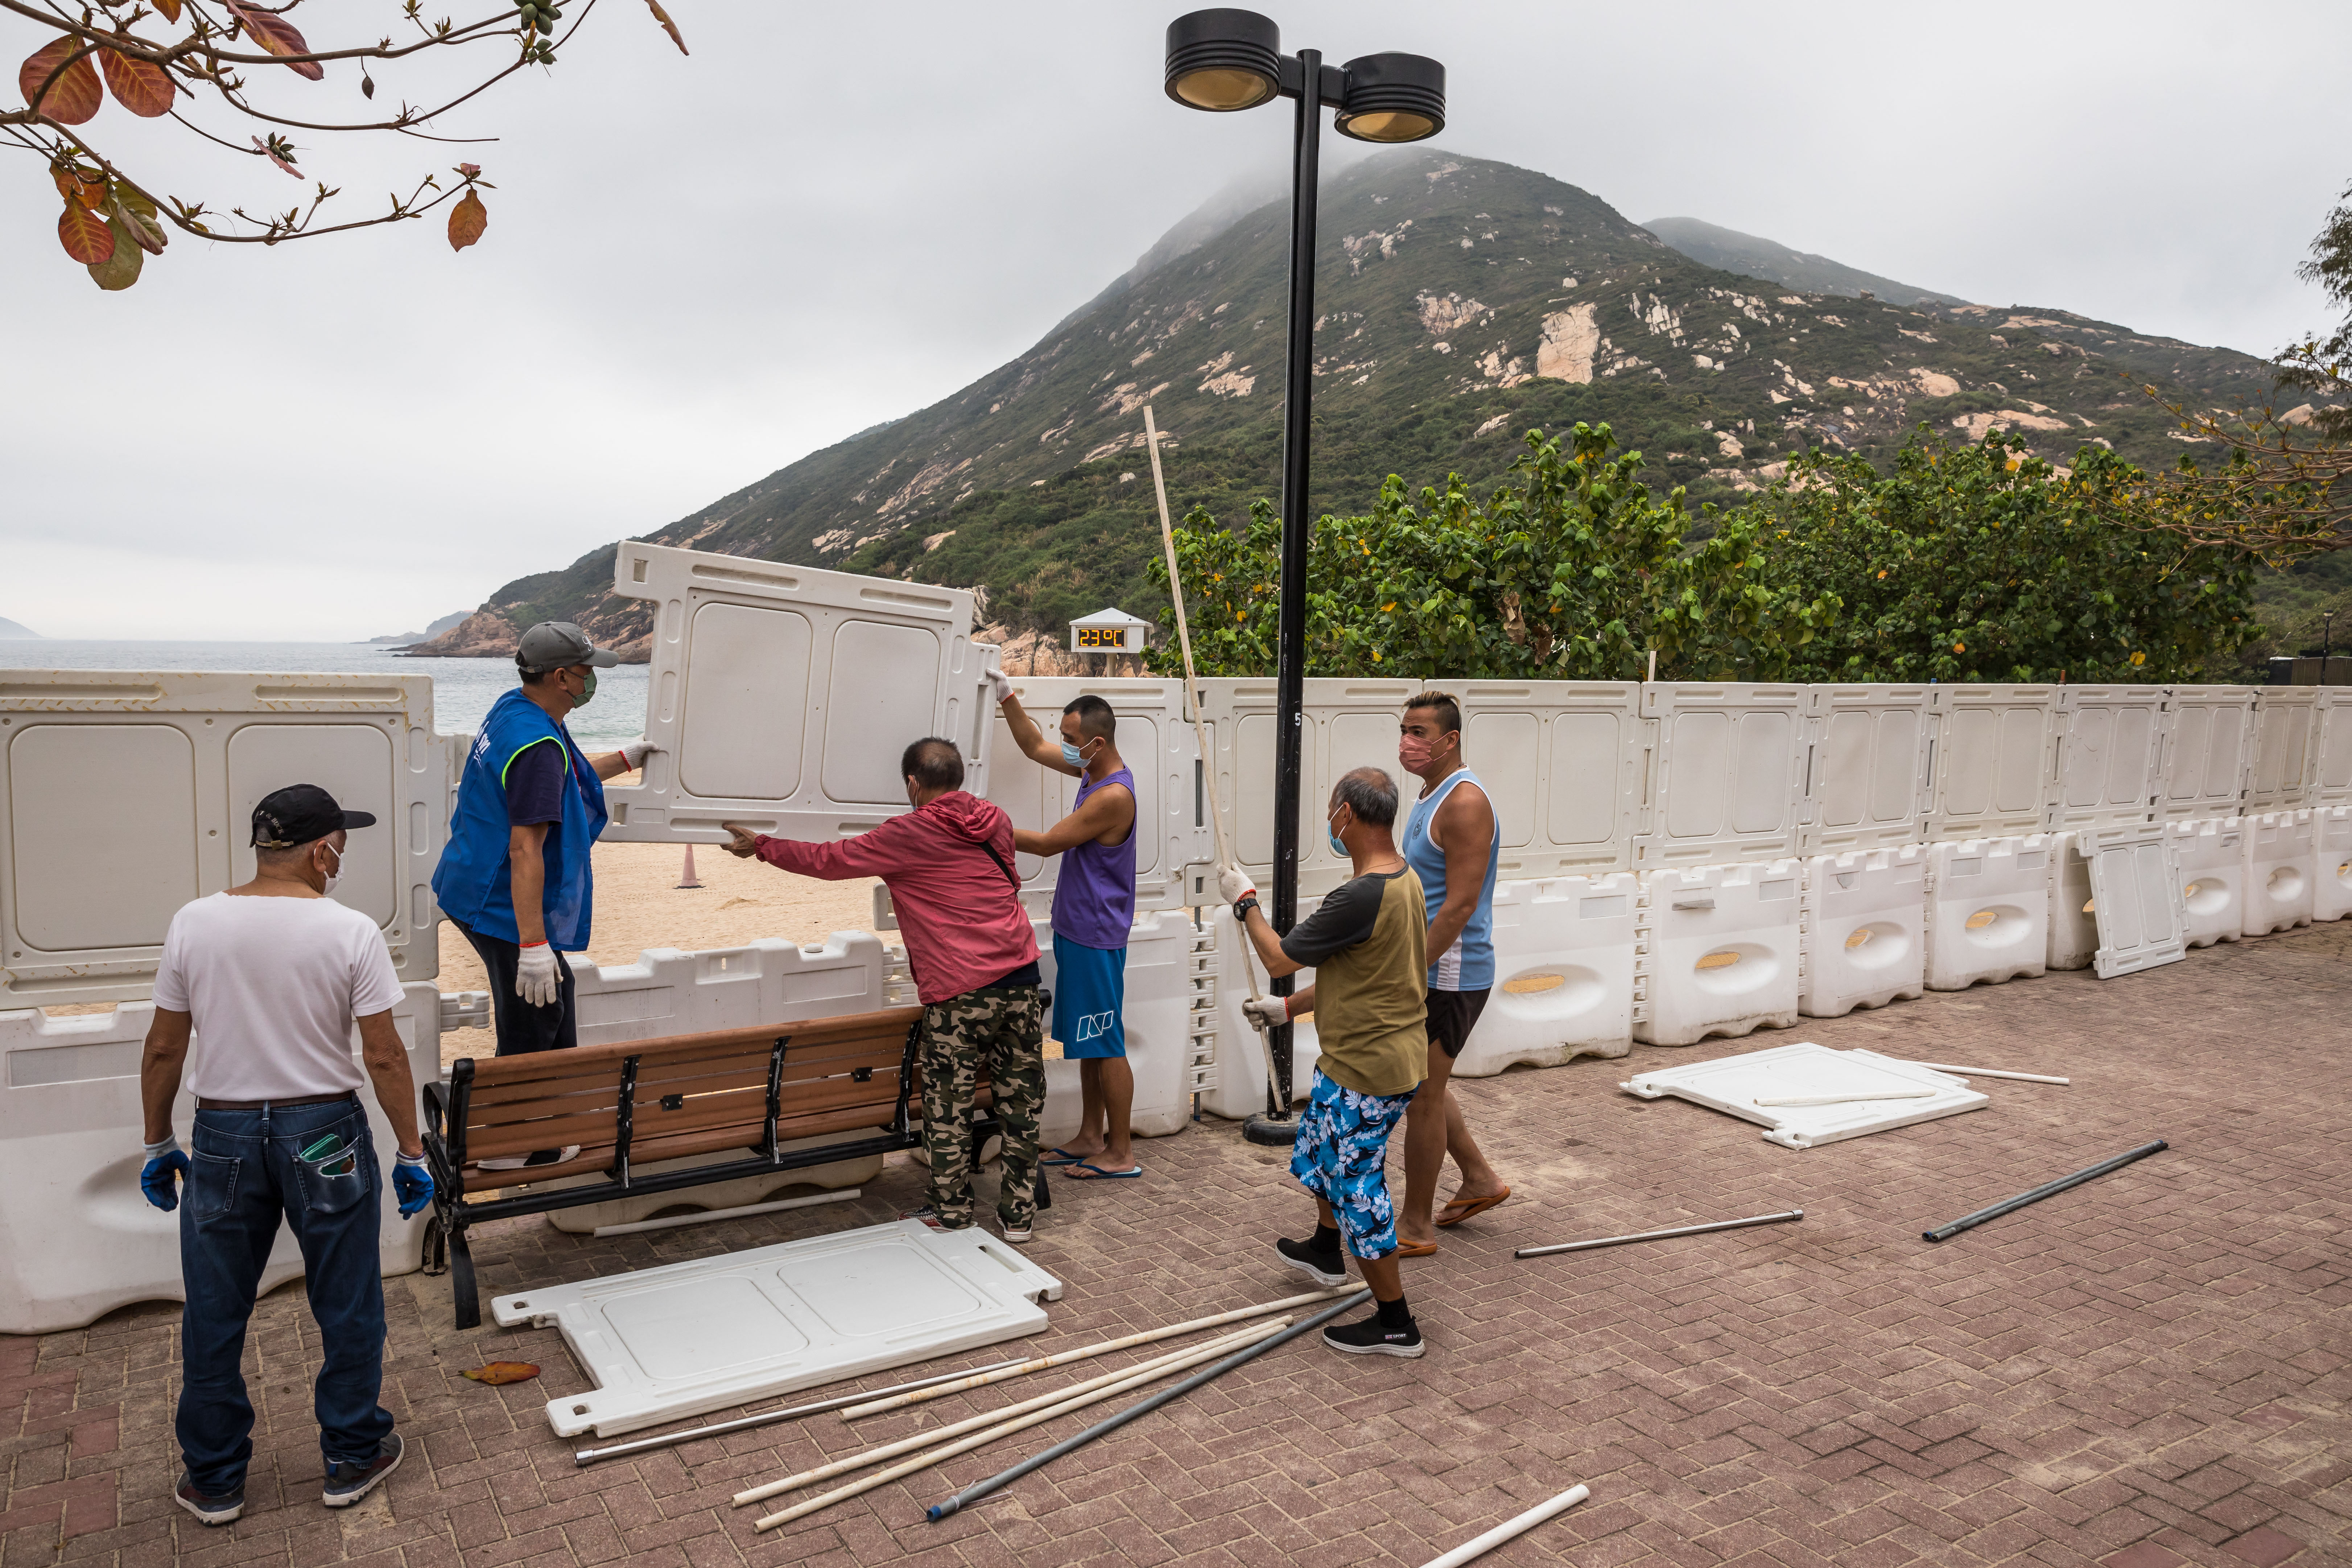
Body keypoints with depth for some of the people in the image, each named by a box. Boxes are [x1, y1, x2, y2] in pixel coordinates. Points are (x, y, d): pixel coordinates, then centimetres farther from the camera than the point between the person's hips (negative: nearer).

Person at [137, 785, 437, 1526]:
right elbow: (384, 1057, -11)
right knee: (347, 1307, 13)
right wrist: (411, 1152, -1)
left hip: (223, 1136, 3)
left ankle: (213, 1480, 29)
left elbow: (164, 1050, 1)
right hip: (325, 1133, -2)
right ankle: (353, 1459, 26)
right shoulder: (350, 932, -13)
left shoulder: (194, 924, -4)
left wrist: (157, 1144, 14)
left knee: (214, 1314, 16)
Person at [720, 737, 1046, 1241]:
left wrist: (760, 846, 18)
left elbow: (829, 860, 3)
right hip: (1021, 981, 6)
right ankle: (1018, 1214, 21)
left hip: (960, 995, -6)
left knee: (948, 1110, 9)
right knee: (1020, 1104, 12)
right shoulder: (996, 821, 11)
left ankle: (950, 1214, 20)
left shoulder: (907, 836, -5)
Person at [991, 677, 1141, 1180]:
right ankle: (1091, 1139, 27)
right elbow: (1035, 747, 20)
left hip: (1096, 939, -10)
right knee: (1087, 1041, 16)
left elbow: (1047, 842, -17)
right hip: (1078, 931, 10)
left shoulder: (1113, 795, -22)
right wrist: (1007, 696, 11)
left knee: (1105, 1045, -2)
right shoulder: (1092, 770, 7)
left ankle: (1121, 1154, 8)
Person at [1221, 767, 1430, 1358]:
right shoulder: (1405, 879, 4)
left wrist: (1245, 901, -1)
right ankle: (1326, 1252, 53)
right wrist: (1290, 1007, 20)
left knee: (1357, 1187, 3)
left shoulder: (1362, 897, -29)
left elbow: (1279, 958, -17)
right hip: (1363, 1057, 10)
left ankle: (1396, 1324, 17)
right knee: (1322, 1148, 29)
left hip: (1370, 1070, -10)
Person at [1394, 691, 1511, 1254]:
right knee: (1424, 1084, 21)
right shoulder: (1430, 797, 11)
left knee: (1422, 1096, 0)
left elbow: (1460, 905, -25)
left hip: (1449, 976, -10)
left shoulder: (1465, 802, -20)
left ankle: (1416, 1228, 13)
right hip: (1428, 968, 10)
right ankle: (1479, 1179, 36)